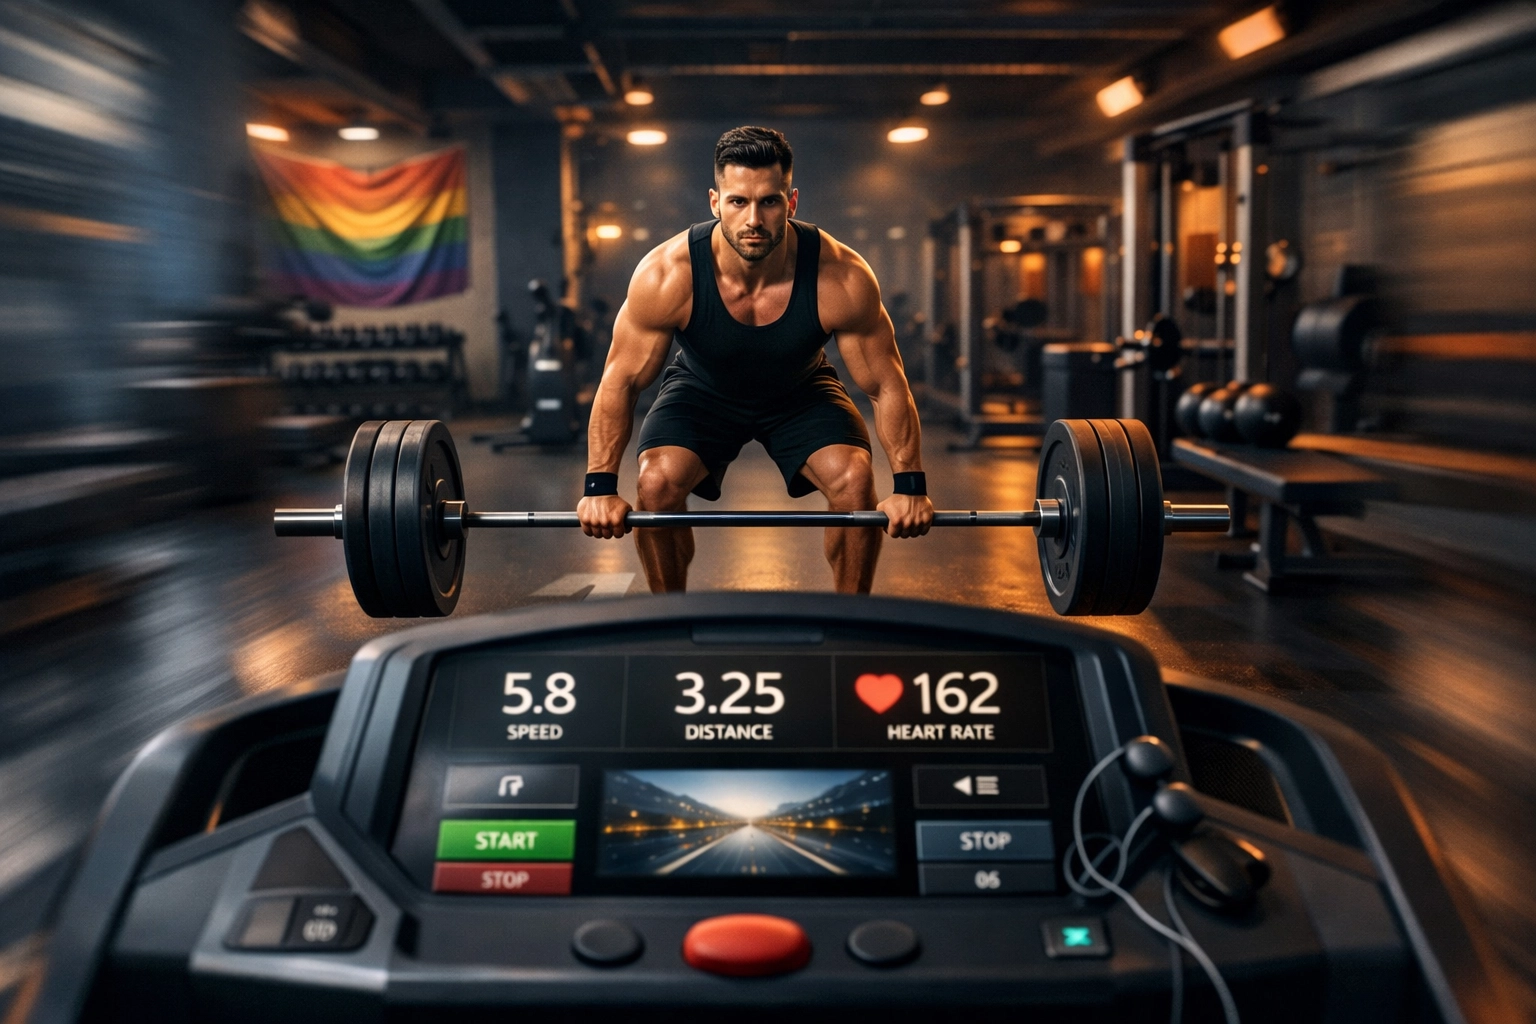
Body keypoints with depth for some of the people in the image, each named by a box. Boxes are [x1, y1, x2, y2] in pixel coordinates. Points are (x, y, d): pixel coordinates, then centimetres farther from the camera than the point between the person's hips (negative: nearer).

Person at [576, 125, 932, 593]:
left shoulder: (842, 278, -32)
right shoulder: (666, 275, -32)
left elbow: (886, 384, -19)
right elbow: (620, 381, -20)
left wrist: (910, 485, -21)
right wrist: (601, 486, -21)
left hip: (802, 392, 1)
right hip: (703, 390, 0)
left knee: (855, 480, -22)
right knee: (657, 483, -23)